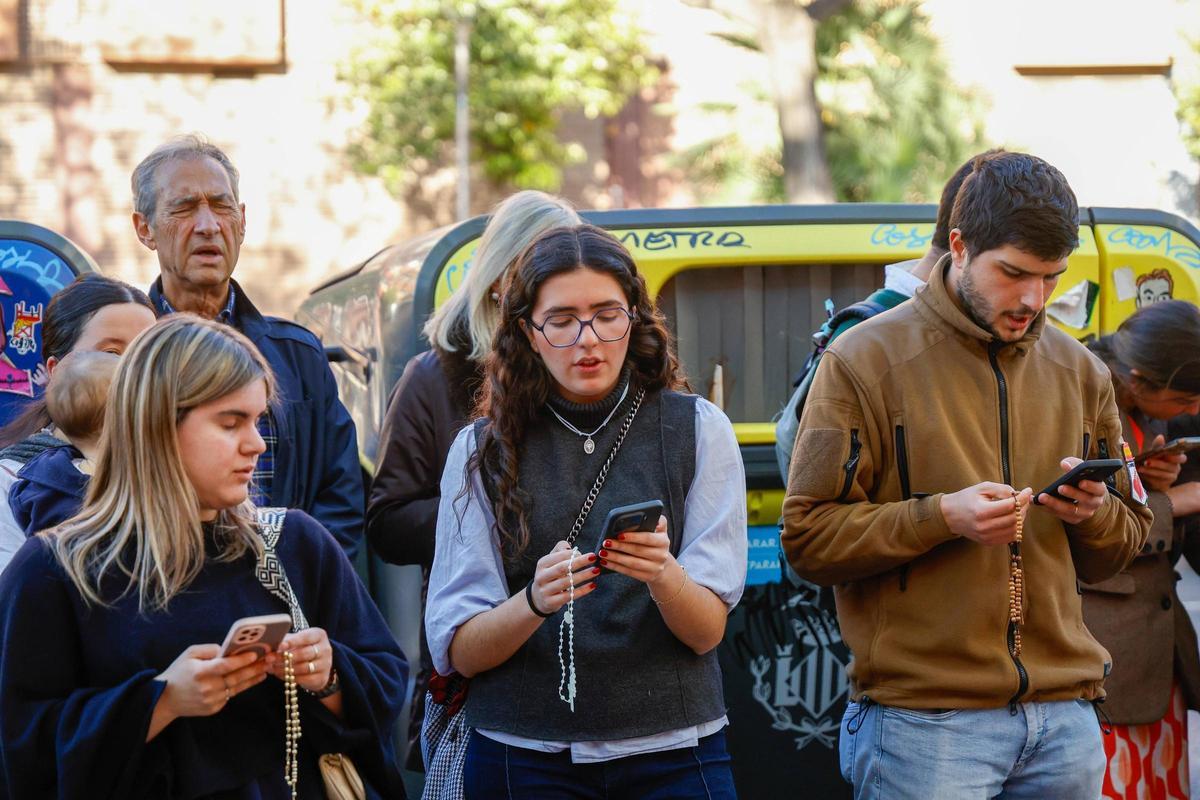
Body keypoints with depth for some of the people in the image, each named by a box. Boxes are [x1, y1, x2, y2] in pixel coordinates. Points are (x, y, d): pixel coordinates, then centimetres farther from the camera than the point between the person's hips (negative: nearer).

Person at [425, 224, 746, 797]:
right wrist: (536, 600, -23)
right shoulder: (481, 450, 0)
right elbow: (458, 652, -5)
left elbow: (707, 631, -5)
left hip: (670, 752, 0)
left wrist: (662, 573, -25)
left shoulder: (698, 430, -1)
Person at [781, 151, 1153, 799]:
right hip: (922, 717, -5)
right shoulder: (866, 360, -3)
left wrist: (1095, 514, -4)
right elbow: (807, 538, -7)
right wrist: (940, 517, -20)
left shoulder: (1079, 372, 12)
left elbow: (1122, 545, 19)